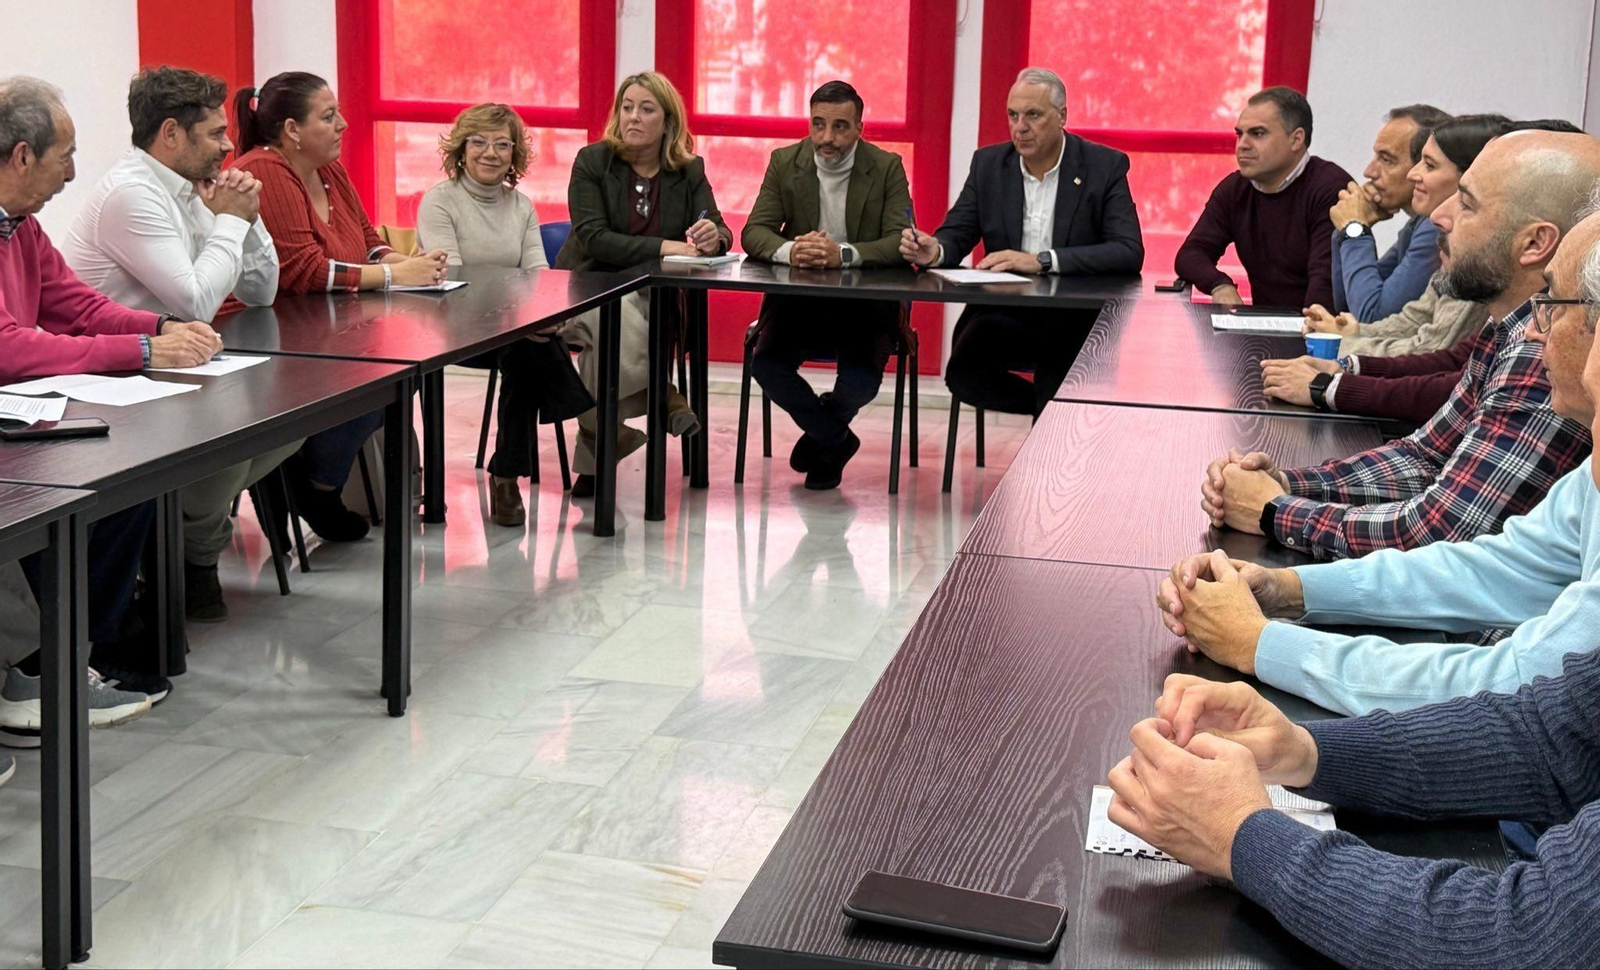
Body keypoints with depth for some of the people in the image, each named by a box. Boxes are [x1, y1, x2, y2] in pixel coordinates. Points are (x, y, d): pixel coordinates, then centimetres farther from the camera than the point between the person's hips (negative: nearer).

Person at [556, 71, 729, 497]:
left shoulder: (689, 170, 7)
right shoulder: (592, 162, -3)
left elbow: (720, 231, -1)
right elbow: (593, 238, -15)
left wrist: (713, 238, -28)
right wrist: (664, 247, -25)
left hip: (652, 291, 2)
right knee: (618, 321, -38)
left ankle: (593, 458, -18)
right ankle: (660, 399, -17)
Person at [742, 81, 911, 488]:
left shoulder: (886, 167, -3)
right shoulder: (785, 162, 3)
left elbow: (902, 242, -13)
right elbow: (754, 232, -4)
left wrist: (844, 254, -31)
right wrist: (789, 250, -28)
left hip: (866, 302, -2)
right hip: (798, 298, 2)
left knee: (862, 380, -26)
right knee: (766, 365, -24)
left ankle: (822, 435, 14)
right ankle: (836, 439, 5)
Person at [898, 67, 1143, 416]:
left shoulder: (1105, 166, -4)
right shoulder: (988, 163, 7)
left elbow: (1129, 252, -14)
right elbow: (956, 235, 7)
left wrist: (1042, 261, -26)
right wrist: (934, 250, -21)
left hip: (1074, 313, -4)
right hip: (1003, 312, 4)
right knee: (962, 374, -23)